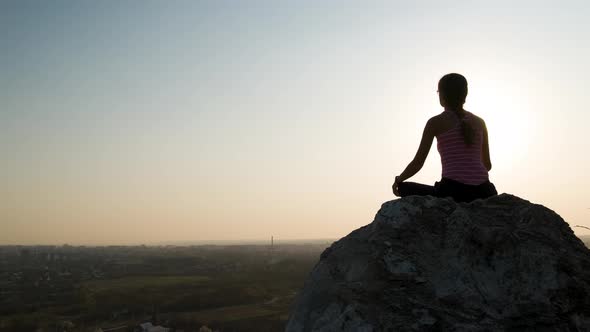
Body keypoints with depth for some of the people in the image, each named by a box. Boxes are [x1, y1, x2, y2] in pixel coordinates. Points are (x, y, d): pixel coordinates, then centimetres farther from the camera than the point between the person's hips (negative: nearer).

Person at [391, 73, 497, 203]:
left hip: (453, 192, -4)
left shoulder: (436, 122, 5)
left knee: (406, 189, 18)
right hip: (483, 194, 4)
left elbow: (418, 163, 6)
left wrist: (399, 180, 23)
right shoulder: (479, 122, 17)